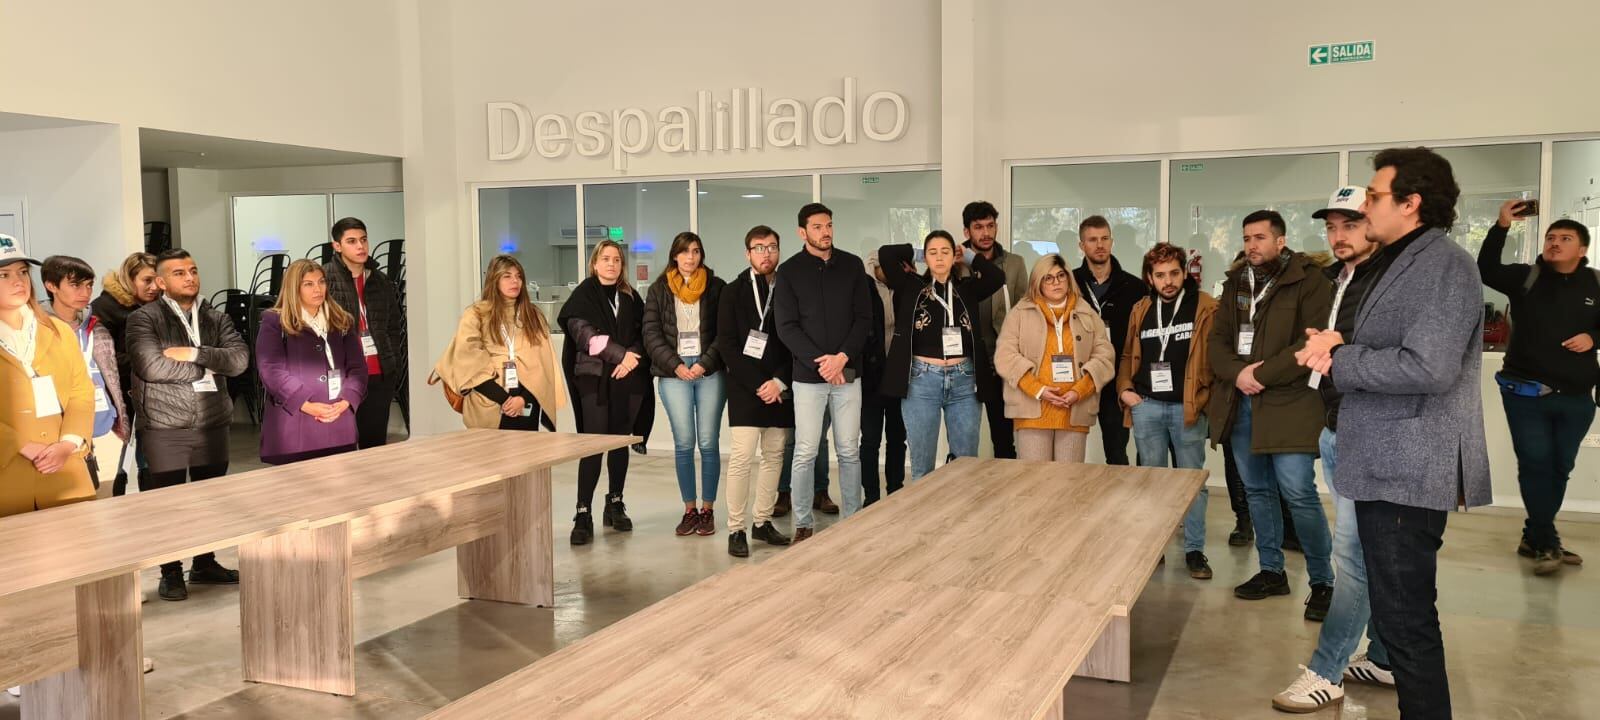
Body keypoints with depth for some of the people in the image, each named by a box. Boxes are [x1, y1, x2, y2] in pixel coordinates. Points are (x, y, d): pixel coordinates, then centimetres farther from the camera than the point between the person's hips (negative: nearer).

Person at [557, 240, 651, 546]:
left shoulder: (630, 296, 13)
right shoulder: (583, 295, 3)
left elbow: (642, 334, 8)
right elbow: (586, 334, -9)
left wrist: (631, 360, -10)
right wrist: (621, 354, -17)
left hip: (628, 379, 4)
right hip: (594, 378, -4)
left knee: (620, 442, 9)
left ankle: (615, 505, 22)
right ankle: (583, 514, -7)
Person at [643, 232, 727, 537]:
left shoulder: (716, 287, 7)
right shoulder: (659, 289, 10)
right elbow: (652, 334, 5)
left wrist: (705, 363, -9)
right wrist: (675, 365, -6)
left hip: (710, 372, -1)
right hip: (674, 374, 1)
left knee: (709, 443, -1)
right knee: (683, 443, 0)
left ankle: (707, 510, 8)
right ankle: (689, 510, 9)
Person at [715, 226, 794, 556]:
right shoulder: (734, 293, 2)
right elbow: (727, 345, -3)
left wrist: (780, 381, -7)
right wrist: (757, 384, -11)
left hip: (780, 389, 3)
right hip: (745, 389, -3)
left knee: (774, 456, 7)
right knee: (742, 457, -8)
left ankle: (763, 522, 18)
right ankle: (736, 529, -1)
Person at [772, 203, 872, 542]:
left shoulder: (852, 265, 6)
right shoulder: (789, 271, 1)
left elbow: (864, 318, 2)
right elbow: (787, 327, -5)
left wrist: (843, 357, -11)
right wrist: (820, 361, -14)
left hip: (847, 373, 2)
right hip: (808, 375, -2)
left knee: (849, 452, 6)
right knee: (805, 453, 0)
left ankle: (852, 521, 15)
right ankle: (803, 525, 10)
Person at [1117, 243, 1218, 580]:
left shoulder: (1206, 308, -4)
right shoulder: (1140, 311, 10)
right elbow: (1128, 356, 18)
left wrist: (1206, 398, -13)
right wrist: (1125, 389, 4)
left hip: (1187, 407, -3)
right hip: (1146, 405, 4)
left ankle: (1194, 550, 13)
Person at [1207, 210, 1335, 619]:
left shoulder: (1308, 281, -5)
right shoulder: (1236, 283, 14)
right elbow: (1216, 339, 11)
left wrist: (1262, 375, -17)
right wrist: (1236, 373, -8)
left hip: (1289, 403, -6)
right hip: (1241, 403, 6)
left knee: (1299, 492, -8)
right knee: (1257, 491, 12)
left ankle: (1323, 581, 6)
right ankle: (1271, 571, 24)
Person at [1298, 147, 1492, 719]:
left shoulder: (1442, 264, -16)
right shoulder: (1403, 262, 17)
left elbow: (1427, 368, -27)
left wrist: (1337, 360, -16)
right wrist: (1340, 347, 2)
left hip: (1409, 471, -11)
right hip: (1387, 464, 11)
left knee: (1405, 617, -4)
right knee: (1399, 609, 20)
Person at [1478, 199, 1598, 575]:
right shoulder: (1526, 277, -3)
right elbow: (1486, 270, -20)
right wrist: (1501, 228, -29)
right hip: (1527, 393, -3)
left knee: (1560, 469, 10)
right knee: (1535, 464, -8)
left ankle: (1534, 538, 23)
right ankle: (1546, 541, 0)